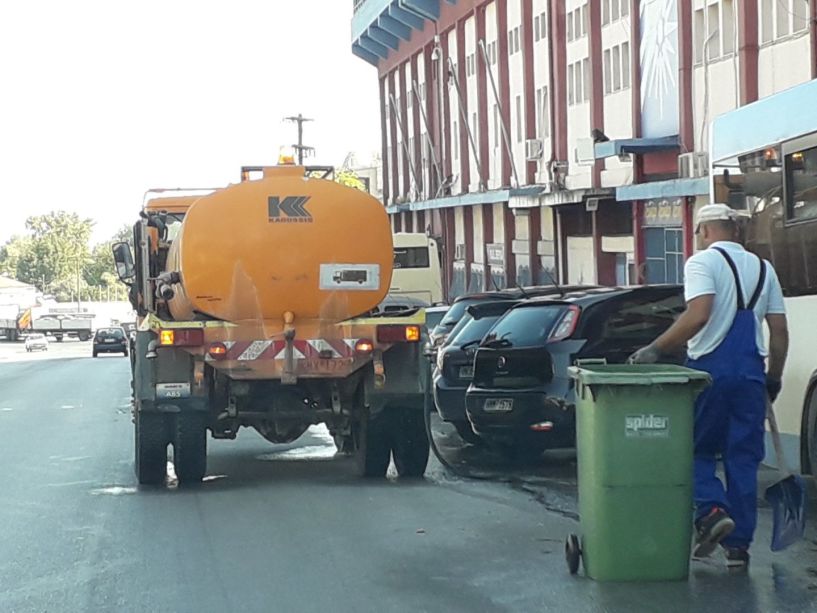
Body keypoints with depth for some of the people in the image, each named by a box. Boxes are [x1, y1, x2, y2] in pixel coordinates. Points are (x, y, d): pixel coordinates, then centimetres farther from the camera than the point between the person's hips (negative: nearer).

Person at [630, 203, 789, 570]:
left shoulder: (702, 262, -3)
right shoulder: (763, 268, 15)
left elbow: (698, 315, -19)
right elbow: (780, 331, 13)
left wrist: (656, 349, -15)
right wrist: (774, 378, 22)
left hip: (710, 370, -4)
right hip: (751, 373, 4)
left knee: (697, 448, 10)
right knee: (744, 459, 7)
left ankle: (712, 509, -14)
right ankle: (738, 545, 7)